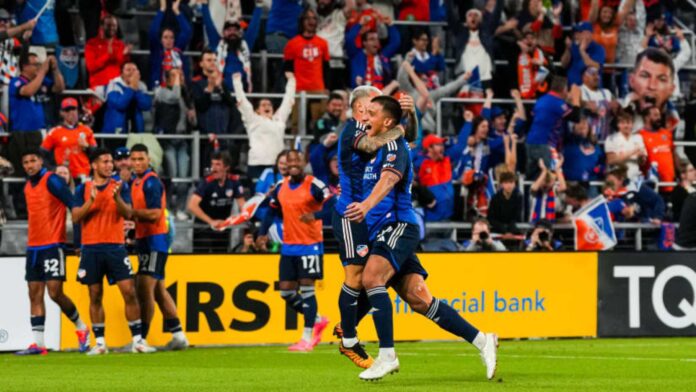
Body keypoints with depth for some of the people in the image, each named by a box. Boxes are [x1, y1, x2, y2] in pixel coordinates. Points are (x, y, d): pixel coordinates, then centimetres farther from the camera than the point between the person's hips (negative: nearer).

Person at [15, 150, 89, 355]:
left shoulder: (52, 181, -11)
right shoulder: (28, 185, 13)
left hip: (53, 245, -8)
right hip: (33, 246, 8)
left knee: (55, 292, -11)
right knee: (35, 294, 3)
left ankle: (82, 328, 10)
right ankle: (38, 343, 3)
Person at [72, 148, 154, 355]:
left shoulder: (120, 186, 5)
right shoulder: (83, 189, 5)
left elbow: (127, 214, -5)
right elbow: (76, 217, -4)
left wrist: (117, 198, -25)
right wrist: (91, 200, -19)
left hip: (115, 247, 0)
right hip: (91, 249, 0)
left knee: (129, 292, -7)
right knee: (95, 297, 3)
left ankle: (137, 340, -3)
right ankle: (100, 343, 9)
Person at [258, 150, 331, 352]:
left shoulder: (314, 185, -12)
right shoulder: (281, 187, 8)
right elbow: (272, 211, 17)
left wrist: (315, 215, -38)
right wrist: (262, 233, 5)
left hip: (310, 245, -6)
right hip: (288, 246, 6)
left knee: (306, 288, -9)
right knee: (286, 291, 4)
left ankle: (307, 338, -3)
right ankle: (317, 320, 25)